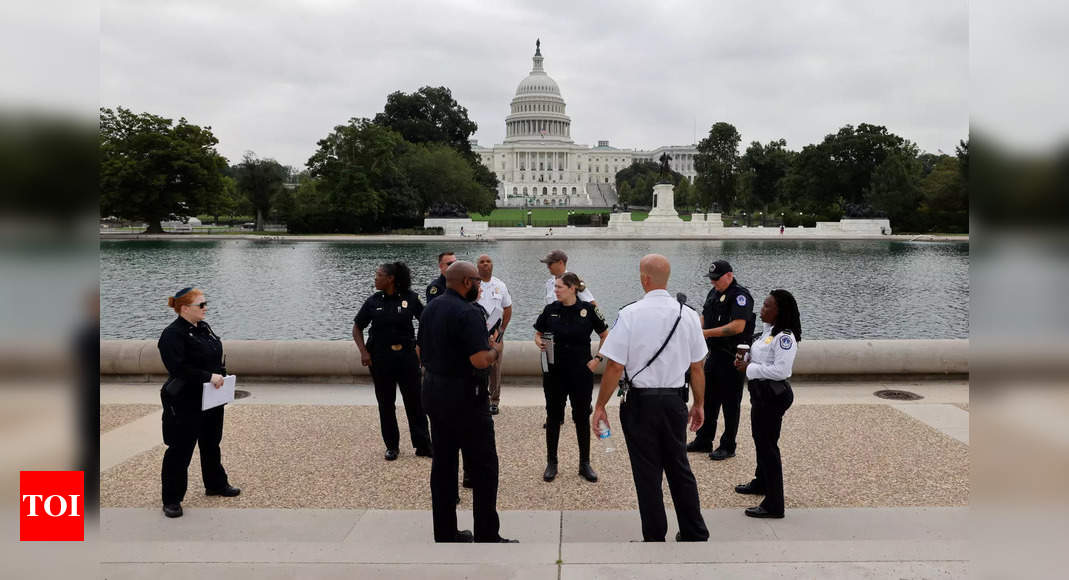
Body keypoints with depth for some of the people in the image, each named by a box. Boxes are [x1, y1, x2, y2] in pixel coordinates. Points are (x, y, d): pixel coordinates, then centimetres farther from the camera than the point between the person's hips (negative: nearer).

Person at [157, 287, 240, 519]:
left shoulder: (203, 328, 9)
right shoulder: (173, 334, -18)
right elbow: (178, 368, -27)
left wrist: (220, 377, 4)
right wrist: (208, 376, -27)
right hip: (185, 404, -9)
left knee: (211, 444, 21)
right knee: (180, 450, 0)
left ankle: (216, 484, 38)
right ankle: (171, 499, 11)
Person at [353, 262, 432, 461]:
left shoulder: (410, 298, -5)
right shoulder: (373, 302, -1)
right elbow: (357, 327, 6)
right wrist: (363, 352, -5)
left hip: (407, 355, -1)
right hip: (380, 358, 1)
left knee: (415, 400, 3)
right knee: (385, 403, 8)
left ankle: (423, 445, 13)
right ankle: (391, 446, 21)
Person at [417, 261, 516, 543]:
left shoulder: (430, 309, 10)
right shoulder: (467, 313, -18)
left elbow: (421, 350, 17)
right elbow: (480, 360, -24)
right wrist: (495, 349, -5)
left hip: (433, 391, 9)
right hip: (463, 396, -9)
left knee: (443, 464, 13)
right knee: (483, 467, 0)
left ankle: (445, 532, 19)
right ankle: (487, 536, 3)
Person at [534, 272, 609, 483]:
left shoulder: (588, 310, -6)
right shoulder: (550, 310, 0)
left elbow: (605, 335, 3)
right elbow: (538, 334, 10)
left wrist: (598, 359, -4)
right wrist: (540, 343, -11)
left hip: (581, 373, -2)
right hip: (555, 372, 2)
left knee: (582, 417, 7)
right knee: (553, 416, 7)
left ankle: (585, 463, 20)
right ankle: (551, 463, 20)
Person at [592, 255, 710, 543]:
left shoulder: (630, 314, -12)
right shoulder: (688, 314, 0)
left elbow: (614, 367, -13)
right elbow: (697, 368, 5)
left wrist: (600, 406, -3)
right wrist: (699, 405, 17)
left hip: (641, 402, -4)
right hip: (675, 401, 4)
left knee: (647, 474, 7)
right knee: (679, 468, 18)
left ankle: (655, 538, 15)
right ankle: (694, 535, 27)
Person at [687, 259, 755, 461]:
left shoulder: (740, 295, -16)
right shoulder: (714, 293, 12)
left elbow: (738, 326, -26)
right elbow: (705, 316, 19)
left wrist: (707, 332, -24)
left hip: (732, 357, -9)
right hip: (714, 354, 9)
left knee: (730, 403, 1)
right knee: (708, 399, 15)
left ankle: (728, 446, 11)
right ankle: (703, 441, 26)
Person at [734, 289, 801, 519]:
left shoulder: (784, 337, -22)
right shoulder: (769, 330, 9)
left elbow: (780, 370, -27)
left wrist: (749, 368, -20)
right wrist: (746, 359, 2)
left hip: (773, 394, -10)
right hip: (761, 392, 10)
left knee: (768, 446, -5)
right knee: (760, 440, 25)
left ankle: (774, 505, 2)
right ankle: (761, 483, 45)